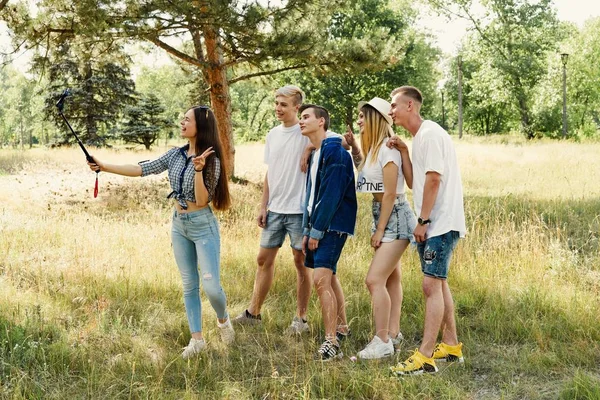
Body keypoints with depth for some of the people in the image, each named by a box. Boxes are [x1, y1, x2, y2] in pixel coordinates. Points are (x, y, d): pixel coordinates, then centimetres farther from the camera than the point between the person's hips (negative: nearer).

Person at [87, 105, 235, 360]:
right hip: (179, 225, 6)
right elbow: (141, 169, 2)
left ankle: (223, 319, 24)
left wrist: (198, 170, -30)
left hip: (203, 226, -5)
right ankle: (197, 339, 17)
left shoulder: (211, 160, -13)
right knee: (189, 285, 9)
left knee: (211, 286, -8)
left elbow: (202, 200, -17)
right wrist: (104, 166, -2)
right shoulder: (176, 154, 3)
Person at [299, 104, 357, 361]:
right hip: (317, 226, 10)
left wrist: (316, 230, -17)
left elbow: (331, 195, -19)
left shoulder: (334, 152, -14)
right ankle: (341, 326, 33)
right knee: (329, 277, 17)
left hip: (332, 226, -10)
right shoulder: (314, 154, 16)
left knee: (321, 279, -17)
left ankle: (331, 343, -14)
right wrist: (307, 230, 11)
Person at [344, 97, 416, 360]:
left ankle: (382, 342, -7)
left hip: (395, 218, -10)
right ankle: (393, 334, 23)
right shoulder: (373, 149, 10)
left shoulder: (388, 149, -18)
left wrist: (379, 230, -16)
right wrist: (353, 147, 17)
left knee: (374, 279, -14)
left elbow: (390, 194, -19)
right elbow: (364, 168, 32)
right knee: (391, 278, 14)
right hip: (382, 215, 10)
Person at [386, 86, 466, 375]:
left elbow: (433, 179, -20)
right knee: (438, 283, 16)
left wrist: (422, 221, -18)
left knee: (432, 285, -12)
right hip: (432, 224, 11)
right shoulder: (419, 137, 17)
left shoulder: (430, 134, -14)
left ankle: (425, 356, -11)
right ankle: (451, 346, 27)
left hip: (441, 223, -11)